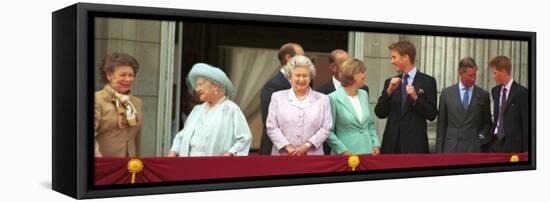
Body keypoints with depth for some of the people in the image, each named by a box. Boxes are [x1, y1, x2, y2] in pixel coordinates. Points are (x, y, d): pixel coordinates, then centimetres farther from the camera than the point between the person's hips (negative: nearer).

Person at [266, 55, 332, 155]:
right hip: (283, 155, 0)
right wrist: (288, 148, -10)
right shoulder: (278, 97, 9)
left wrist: (307, 145, -10)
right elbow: (272, 127, 2)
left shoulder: (322, 99, 10)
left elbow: (325, 128, 2)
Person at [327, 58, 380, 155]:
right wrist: (342, 150, -14)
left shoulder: (364, 94, 11)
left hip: (367, 152, 5)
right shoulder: (334, 98, -8)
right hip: (347, 154, -5)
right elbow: (329, 131, -8)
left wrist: (376, 144, 5)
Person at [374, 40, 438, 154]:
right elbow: (380, 113, 6)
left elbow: (432, 115, -4)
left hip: (415, 144, -3)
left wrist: (416, 98, -17)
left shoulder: (427, 81, 1)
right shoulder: (390, 82, 12)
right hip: (392, 144, 3)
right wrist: (389, 91, -7)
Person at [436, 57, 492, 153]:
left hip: (474, 149, 0)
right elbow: (441, 124, 7)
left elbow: (487, 123, 16)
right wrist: (439, 151, 3)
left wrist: (481, 137, -2)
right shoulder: (446, 93, 6)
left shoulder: (483, 95, 6)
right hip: (451, 148, 0)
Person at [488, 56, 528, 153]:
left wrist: (525, 150, -10)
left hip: (513, 145, -6)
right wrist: (491, 139, 12)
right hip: (495, 142, 6)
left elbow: (526, 123, -9)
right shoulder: (495, 91, 12)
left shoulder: (521, 92, -9)